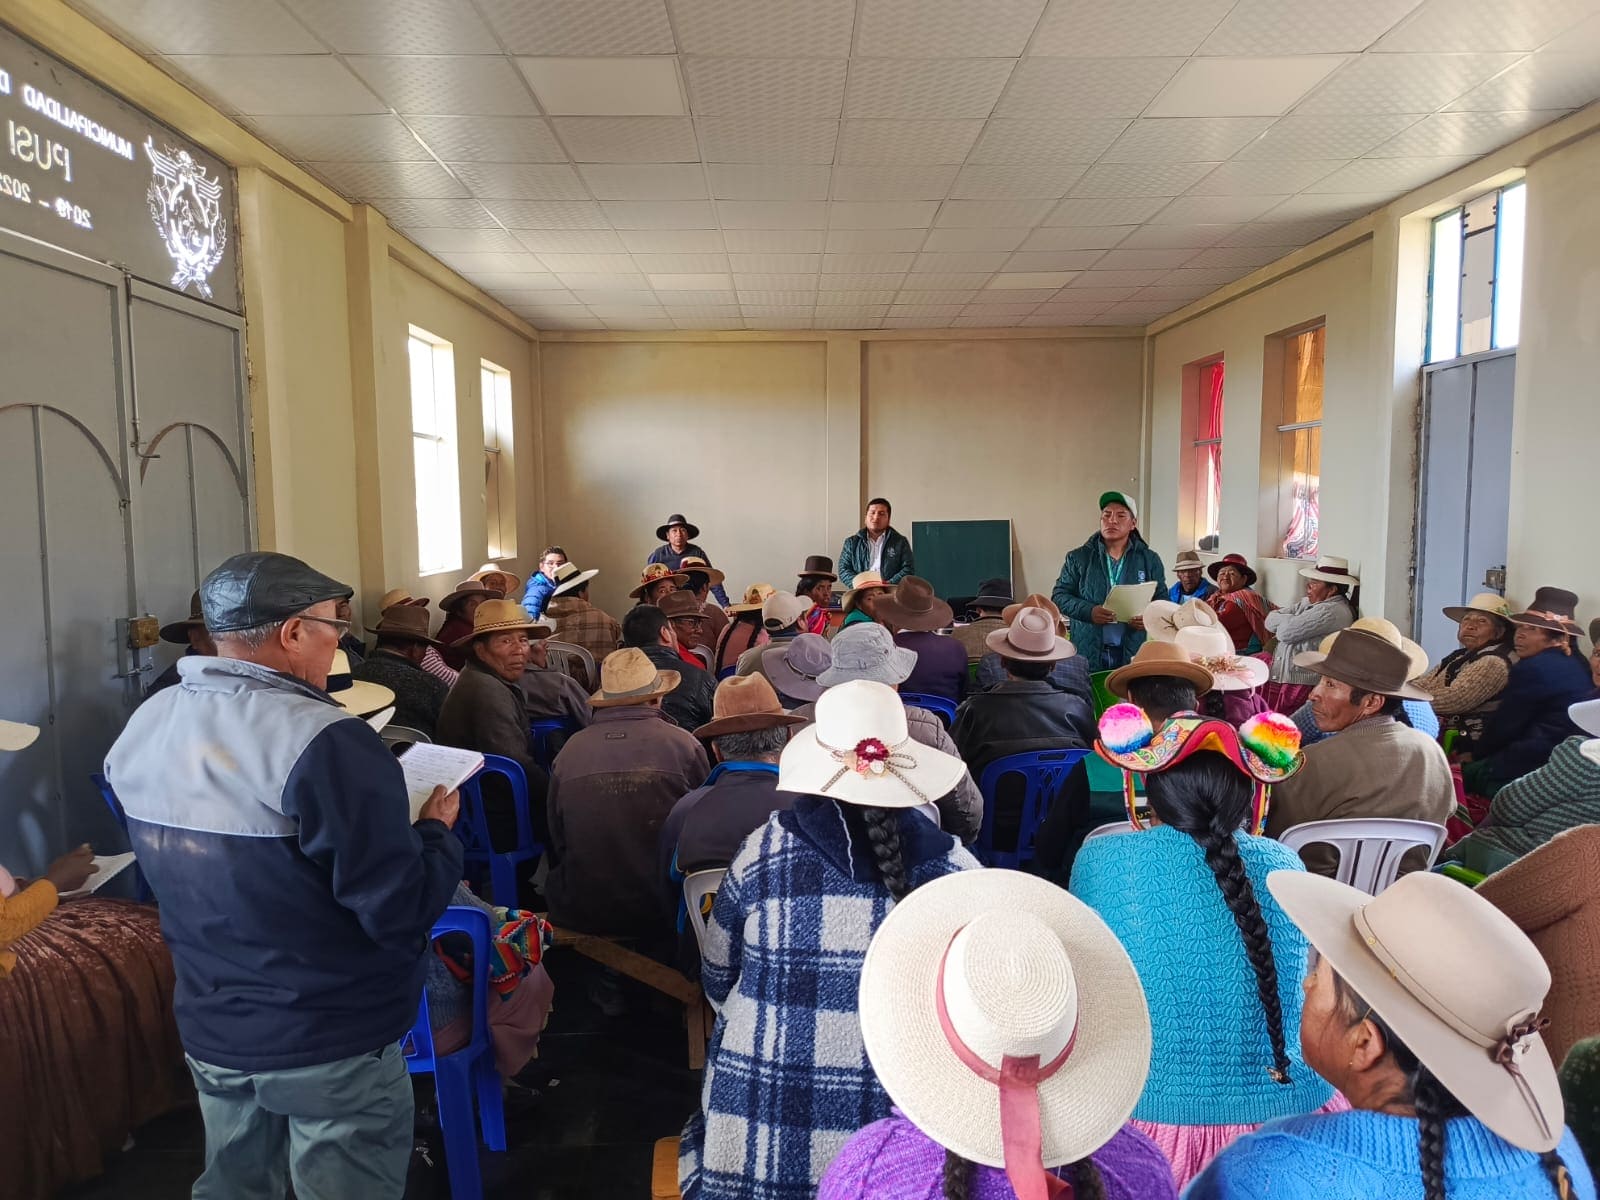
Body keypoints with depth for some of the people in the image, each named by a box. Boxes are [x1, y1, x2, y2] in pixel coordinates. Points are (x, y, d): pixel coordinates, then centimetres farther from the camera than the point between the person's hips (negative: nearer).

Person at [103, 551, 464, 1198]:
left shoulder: (143, 728, -2)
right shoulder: (324, 742, -28)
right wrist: (437, 829, -8)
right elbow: (402, 911, -27)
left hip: (209, 1029, 7)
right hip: (331, 1043, -6)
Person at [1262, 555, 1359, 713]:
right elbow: (1269, 621, 10)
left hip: (1301, 687, -8)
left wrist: (1283, 620, 2)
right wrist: (1290, 620, -7)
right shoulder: (1307, 602, 16)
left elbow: (1286, 632, -19)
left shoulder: (1333, 611, -14)